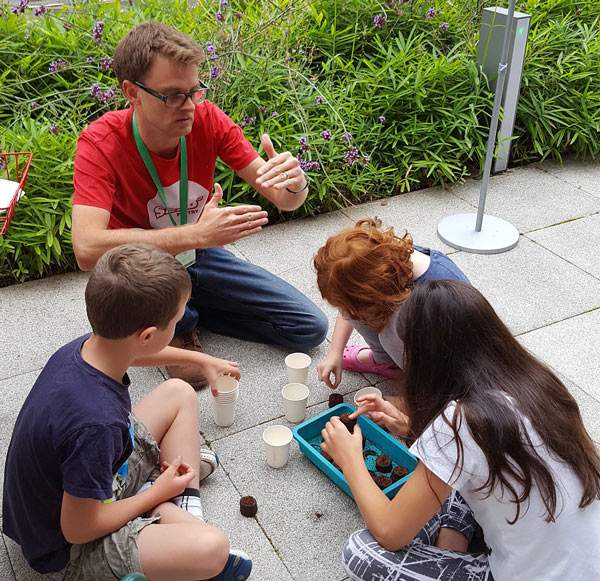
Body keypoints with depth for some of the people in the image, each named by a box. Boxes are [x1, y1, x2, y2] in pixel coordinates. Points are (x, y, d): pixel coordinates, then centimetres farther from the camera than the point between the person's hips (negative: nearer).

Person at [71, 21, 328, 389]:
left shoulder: (207, 119, -17)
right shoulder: (100, 144, -27)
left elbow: (282, 198, -15)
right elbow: (87, 249, -42)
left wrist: (294, 185, -42)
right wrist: (198, 234, -47)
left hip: (199, 256, 4)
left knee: (311, 328, -3)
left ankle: (184, 309, 10)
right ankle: (178, 326, -5)